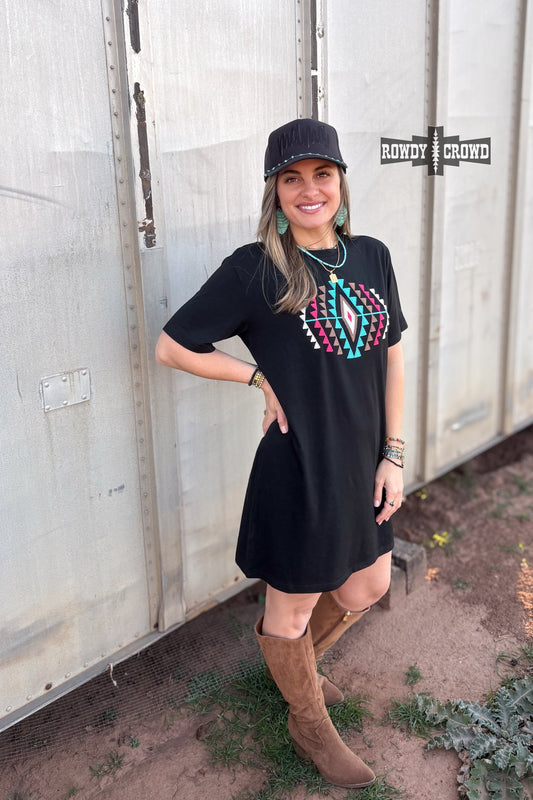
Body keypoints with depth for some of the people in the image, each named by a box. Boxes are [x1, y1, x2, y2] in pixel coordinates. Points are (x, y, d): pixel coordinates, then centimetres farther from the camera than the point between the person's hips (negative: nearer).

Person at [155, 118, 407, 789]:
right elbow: (171, 347, -10)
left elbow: (391, 356, 6)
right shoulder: (255, 269, -15)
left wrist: (393, 454, 2)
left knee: (367, 587, 24)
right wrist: (260, 376, -11)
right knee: (293, 608, 14)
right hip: (298, 470, -6)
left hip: (362, 464, 7)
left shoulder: (371, 256, 1)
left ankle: (294, 666, 54)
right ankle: (309, 723, 44)